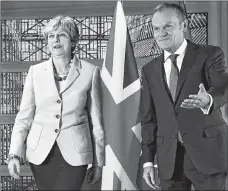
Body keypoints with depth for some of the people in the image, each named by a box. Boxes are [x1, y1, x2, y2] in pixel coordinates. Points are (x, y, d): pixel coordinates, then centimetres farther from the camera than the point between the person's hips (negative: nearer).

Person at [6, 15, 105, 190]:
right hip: (41, 153, 2)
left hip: (74, 154, -2)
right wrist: (15, 154, -8)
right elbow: (24, 117, 3)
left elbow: (96, 121, 2)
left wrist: (98, 162, 4)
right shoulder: (36, 72, 3)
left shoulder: (90, 72, -2)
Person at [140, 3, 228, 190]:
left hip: (207, 151, -3)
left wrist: (208, 100, -41)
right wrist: (148, 160, 5)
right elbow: (149, 119, 10)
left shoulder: (210, 54, -2)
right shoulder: (150, 70, 10)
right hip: (168, 158, 3)